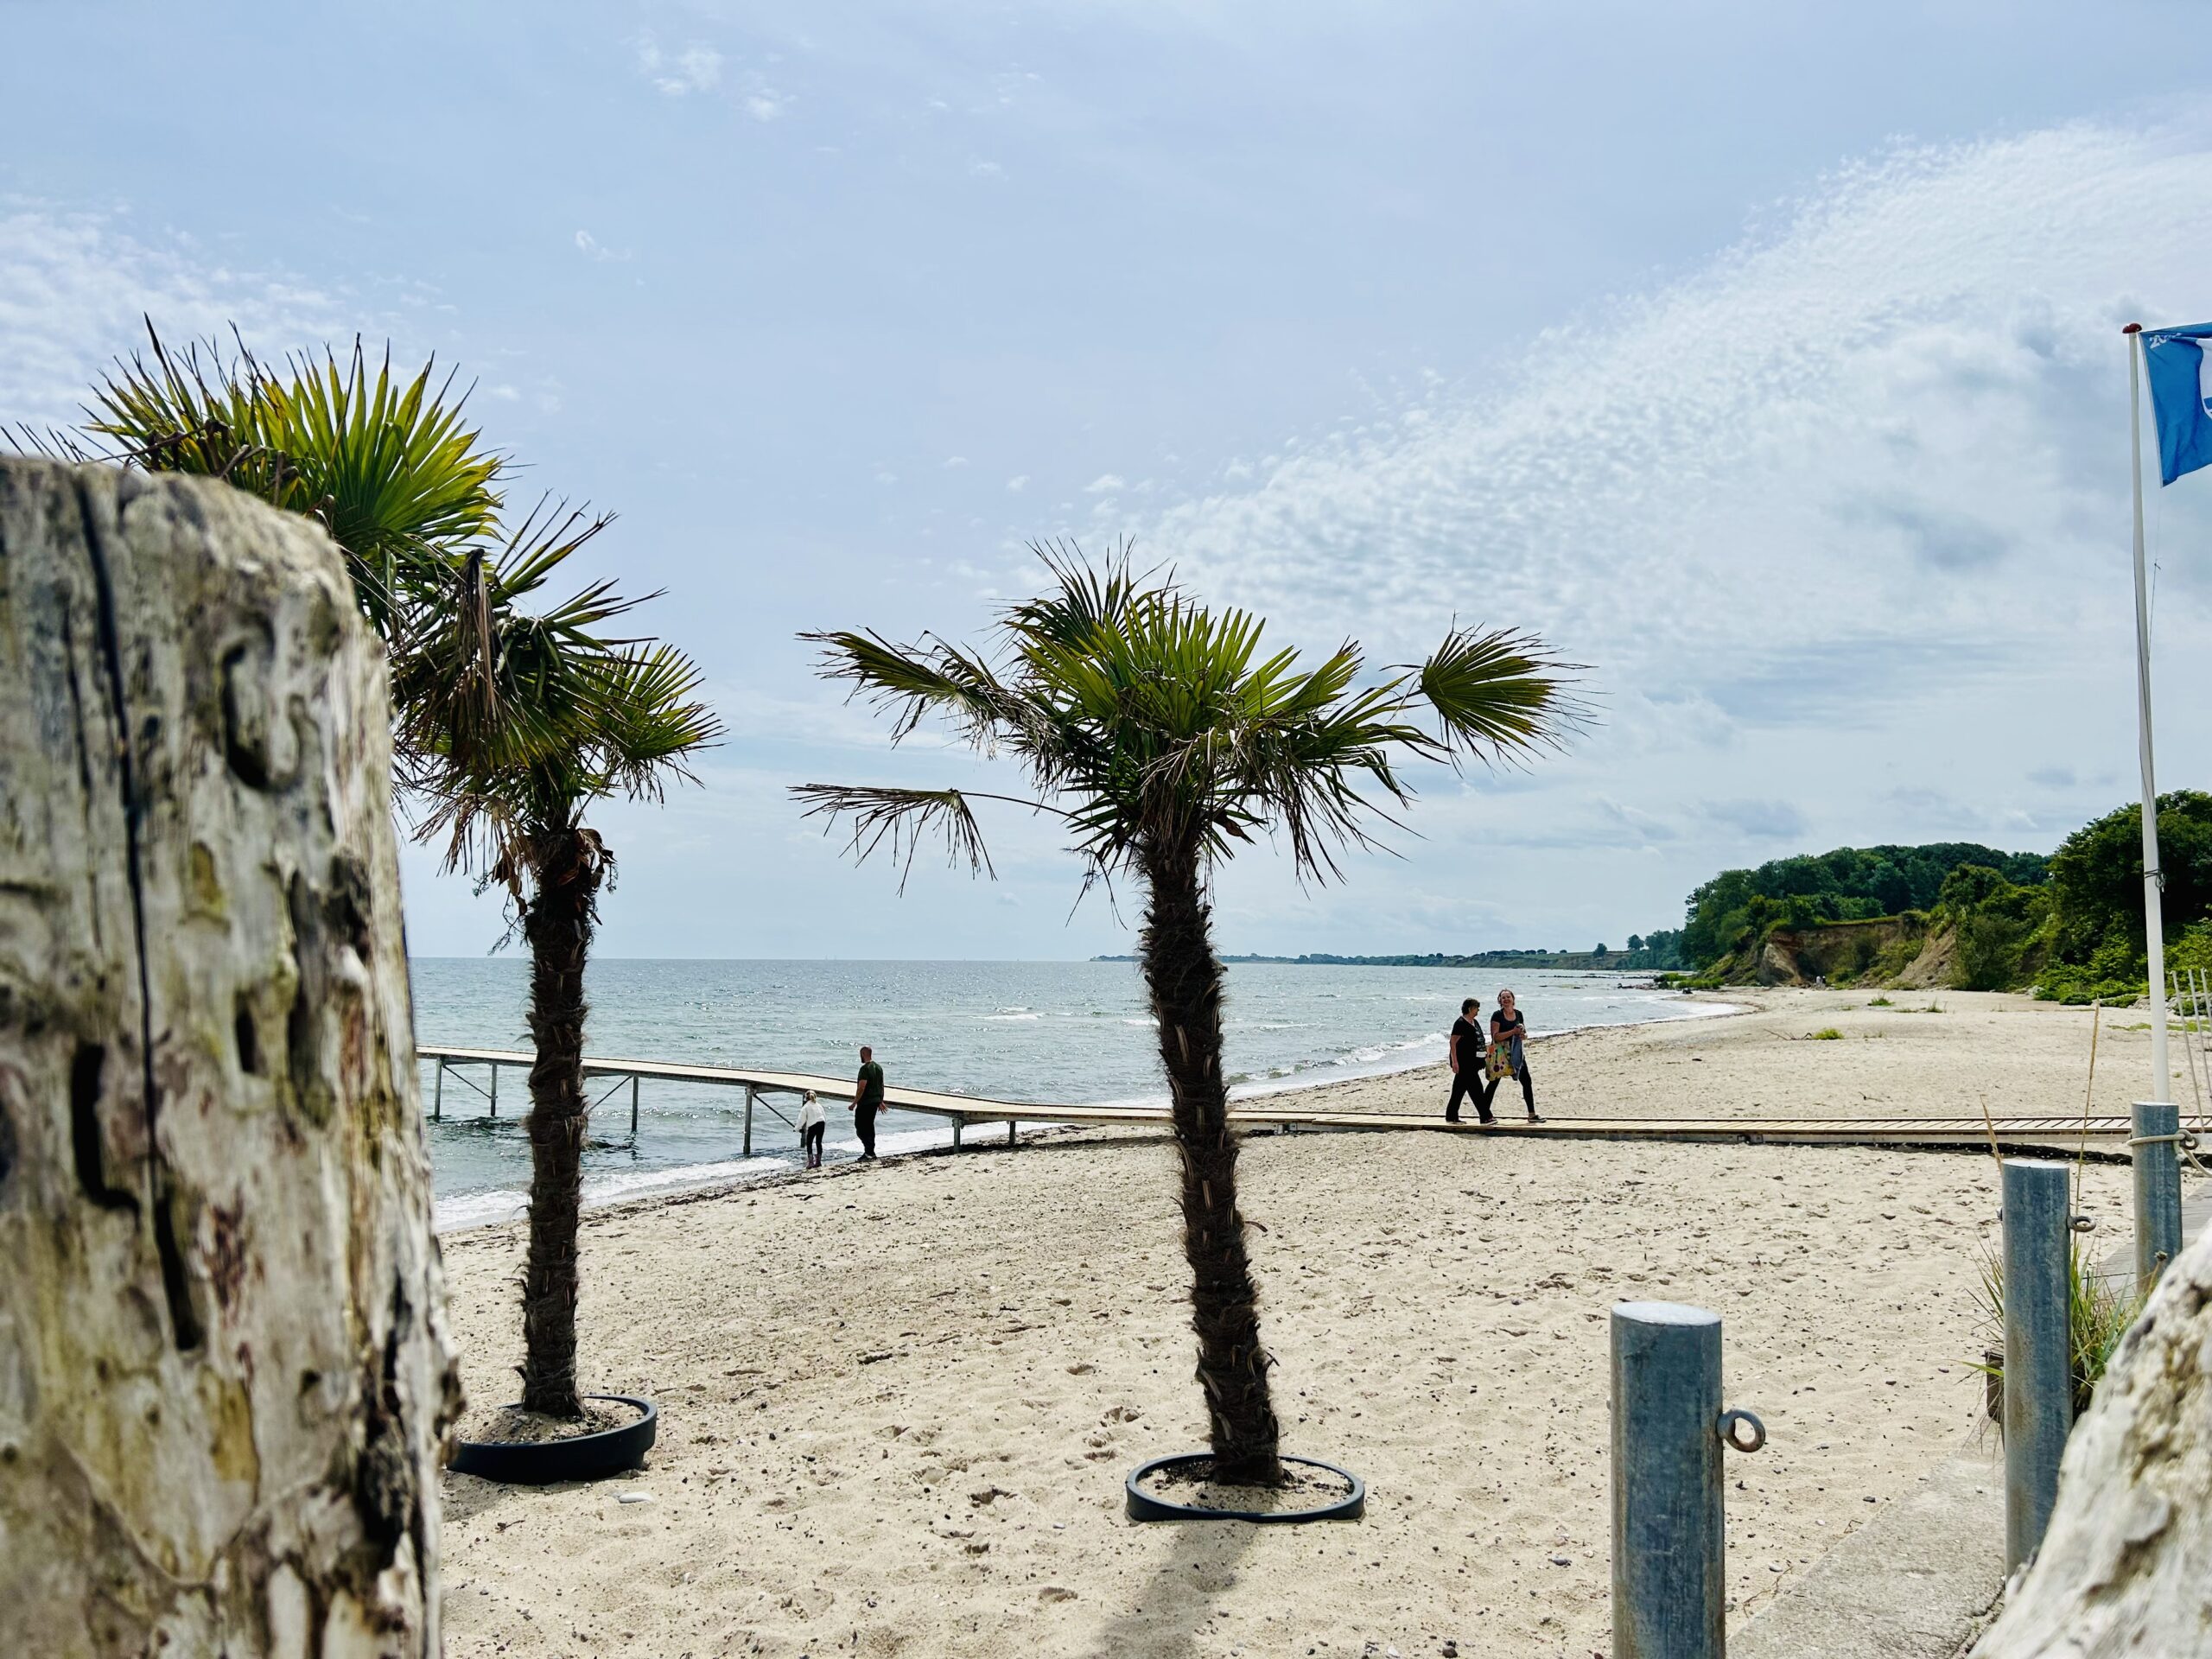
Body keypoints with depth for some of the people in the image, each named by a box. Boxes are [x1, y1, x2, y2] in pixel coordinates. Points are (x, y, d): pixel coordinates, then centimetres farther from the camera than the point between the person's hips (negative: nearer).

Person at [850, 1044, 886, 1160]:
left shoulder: (865, 1068, -17)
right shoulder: (878, 1067, 11)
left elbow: (861, 1087, -22)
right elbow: (881, 1085, 17)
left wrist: (854, 1104, -18)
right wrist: (881, 1101, 25)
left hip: (865, 1103, -9)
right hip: (876, 1101, 9)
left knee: (860, 1127, -4)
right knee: (869, 1126, 16)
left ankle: (869, 1151, -14)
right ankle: (870, 1152, 18)